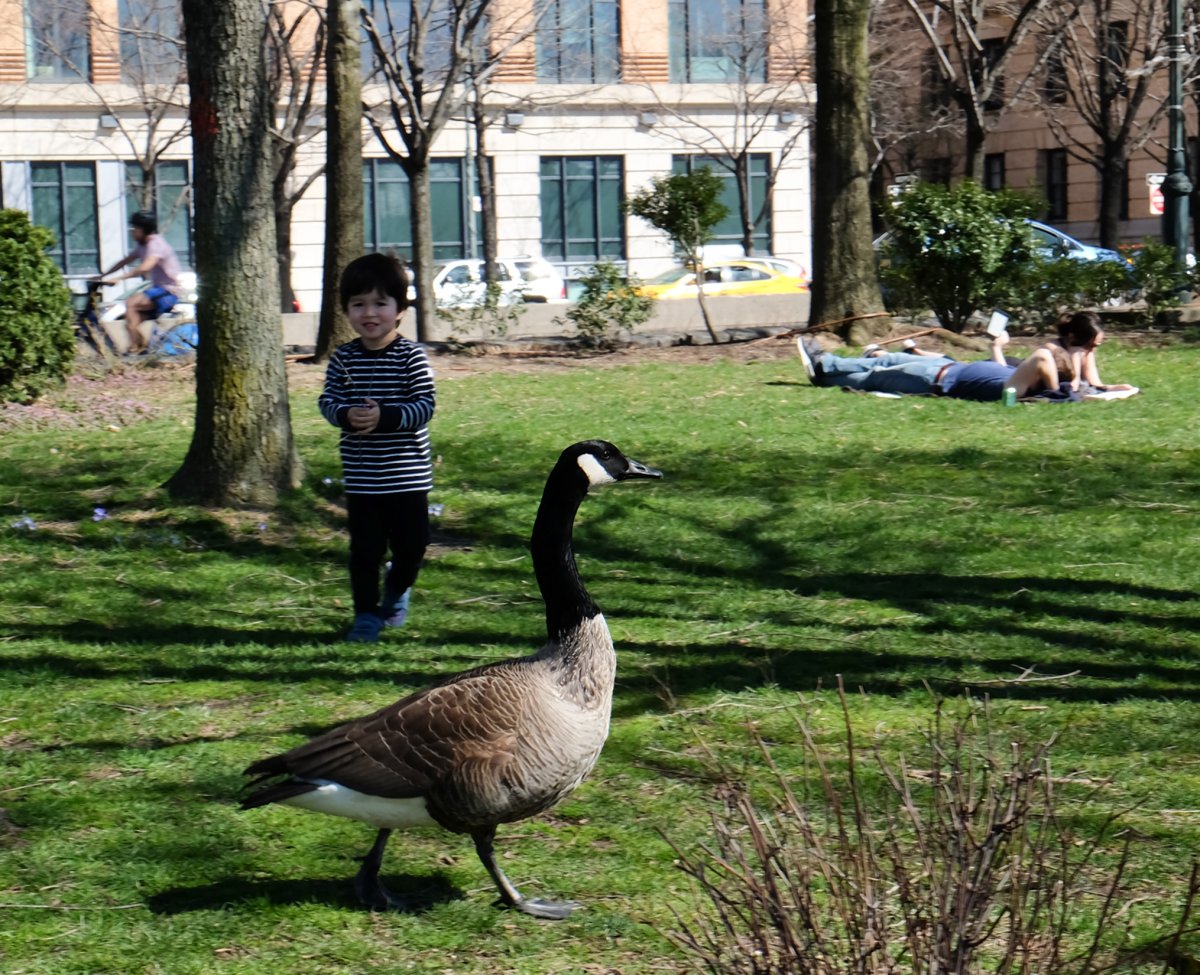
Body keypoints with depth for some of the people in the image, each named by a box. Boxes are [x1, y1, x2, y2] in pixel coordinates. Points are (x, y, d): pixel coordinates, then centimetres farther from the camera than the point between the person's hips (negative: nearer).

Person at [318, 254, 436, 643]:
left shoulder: (412, 356, -8)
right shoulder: (344, 359, 0)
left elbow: (425, 405, -13)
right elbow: (327, 400, -1)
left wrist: (386, 416, -28)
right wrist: (346, 415, -24)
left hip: (408, 475, -1)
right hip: (361, 476, 1)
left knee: (411, 544, 9)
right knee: (365, 548, 3)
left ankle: (397, 589, 38)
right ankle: (367, 614, 16)